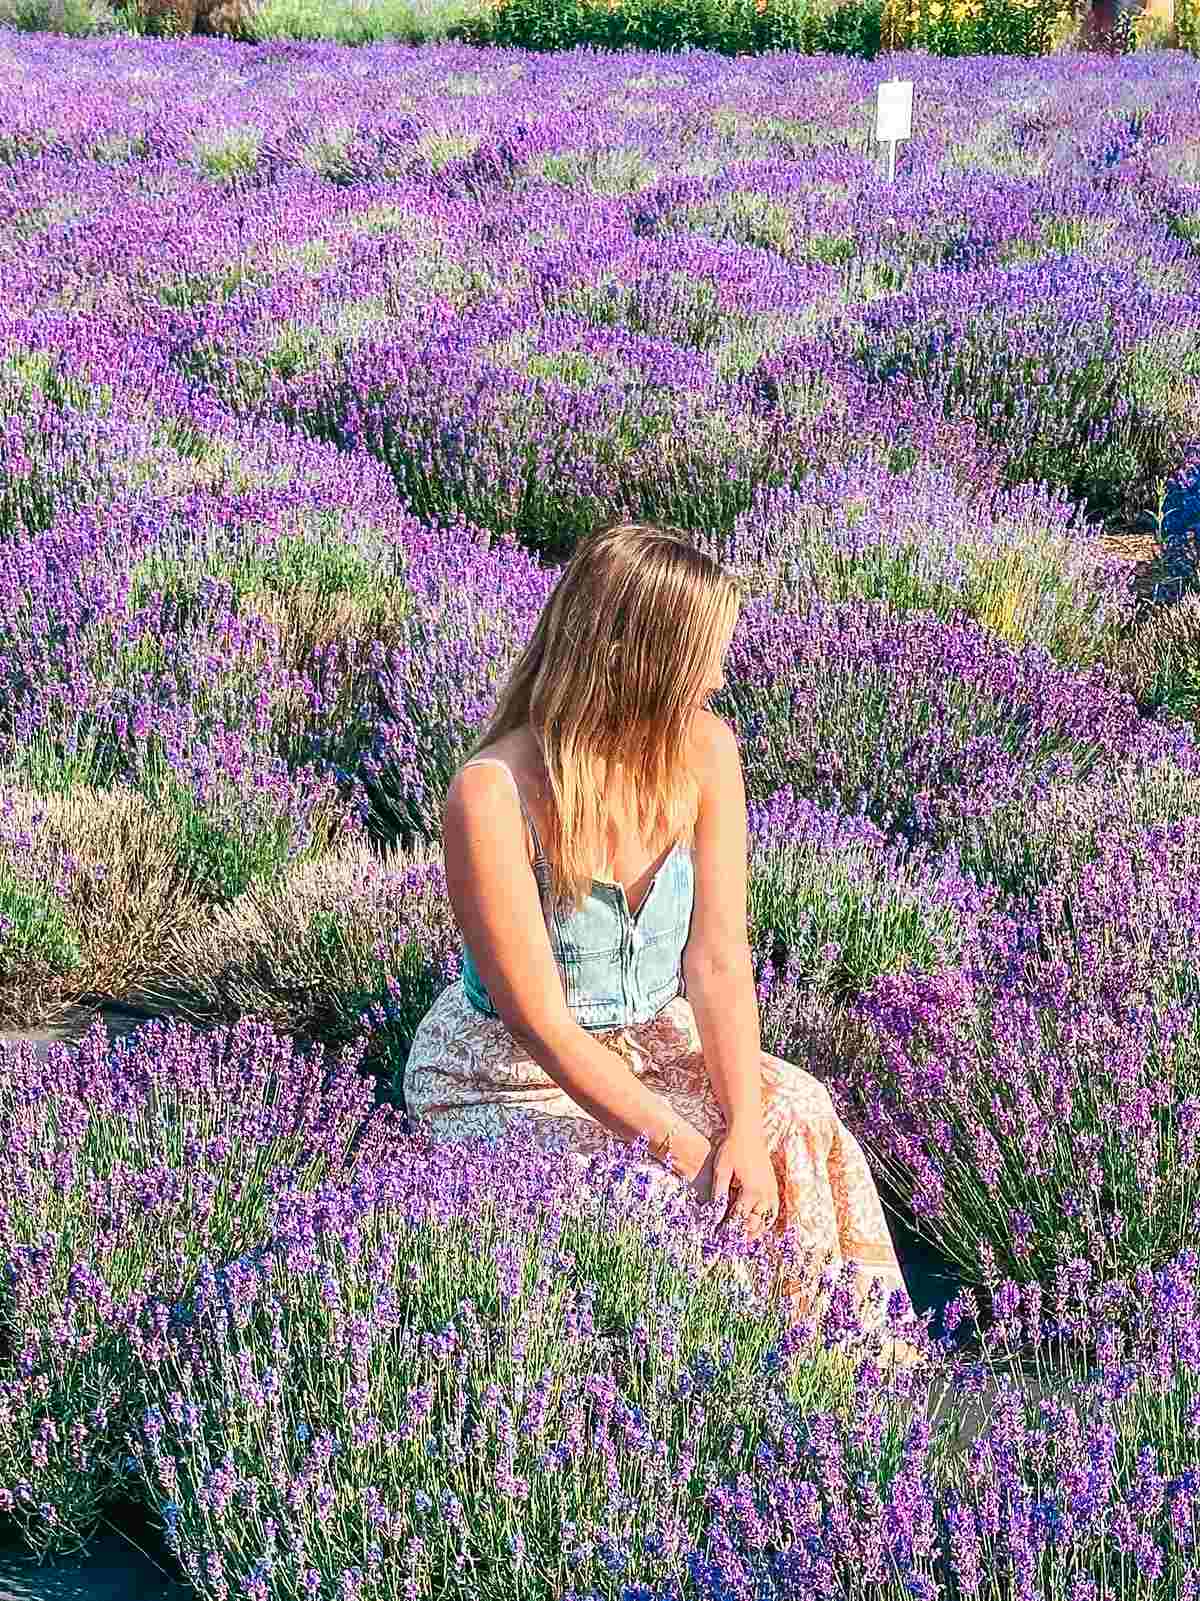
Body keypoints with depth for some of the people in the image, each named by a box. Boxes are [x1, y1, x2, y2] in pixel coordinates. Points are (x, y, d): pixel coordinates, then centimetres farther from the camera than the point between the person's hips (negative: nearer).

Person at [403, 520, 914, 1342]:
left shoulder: (702, 751, -11)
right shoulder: (493, 795, -27)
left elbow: (719, 960, -13)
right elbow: (541, 1022, -25)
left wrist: (746, 1130, -25)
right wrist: (686, 1149, -27)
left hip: (654, 1042, 5)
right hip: (507, 1075, -4)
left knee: (798, 1113, -20)